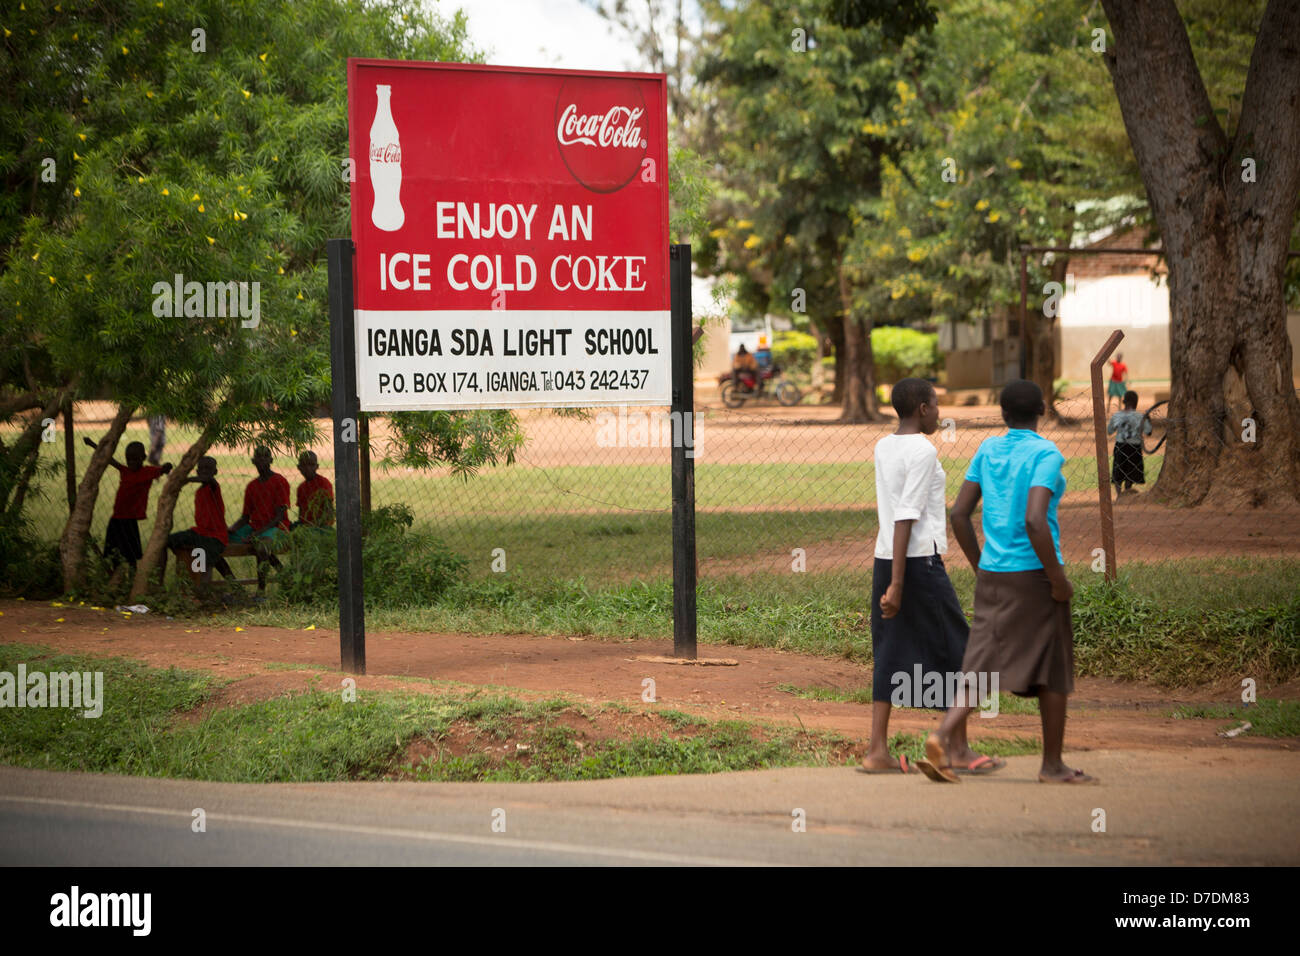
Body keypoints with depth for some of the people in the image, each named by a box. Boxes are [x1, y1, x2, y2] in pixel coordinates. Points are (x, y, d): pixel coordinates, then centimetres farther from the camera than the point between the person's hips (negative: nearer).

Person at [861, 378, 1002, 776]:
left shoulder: (883, 448, 11)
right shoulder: (923, 452, -14)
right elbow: (905, 519, -19)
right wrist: (898, 584, -21)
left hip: (886, 561, 8)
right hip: (920, 563, -8)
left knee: (892, 654, 7)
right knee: (955, 652, 3)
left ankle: (878, 751, 2)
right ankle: (960, 749, 7)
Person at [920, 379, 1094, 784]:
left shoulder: (988, 450, 7)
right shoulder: (1046, 455, -11)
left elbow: (959, 514, 6)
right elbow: (1034, 520, -23)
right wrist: (1059, 578, -15)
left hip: (993, 574, 5)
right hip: (1035, 574, -5)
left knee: (983, 663, 3)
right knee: (1053, 668, 9)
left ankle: (943, 737, -20)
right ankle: (1052, 764, 14)